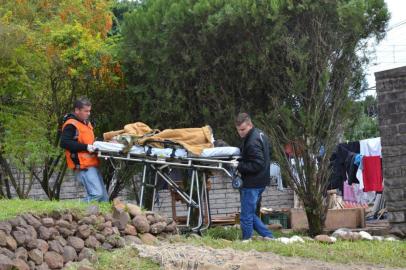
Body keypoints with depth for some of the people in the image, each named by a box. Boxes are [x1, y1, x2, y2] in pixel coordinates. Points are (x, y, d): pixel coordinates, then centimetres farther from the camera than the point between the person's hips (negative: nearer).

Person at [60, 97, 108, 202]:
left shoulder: (86, 122, 20)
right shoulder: (71, 125, -11)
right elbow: (64, 143, -21)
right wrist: (86, 147, -23)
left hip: (91, 164, 10)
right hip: (83, 166, -10)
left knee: (103, 196, 10)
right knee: (96, 194, -19)